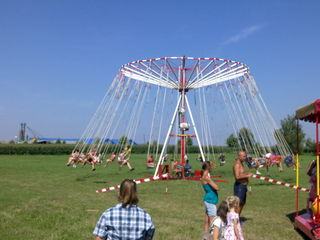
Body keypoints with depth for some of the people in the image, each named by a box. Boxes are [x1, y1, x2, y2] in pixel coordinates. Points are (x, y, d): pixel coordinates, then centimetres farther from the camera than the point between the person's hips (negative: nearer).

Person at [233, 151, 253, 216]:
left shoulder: (241, 164, 16)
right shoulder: (237, 164, -16)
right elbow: (237, 177, -25)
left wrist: (248, 174, 14)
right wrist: (247, 176, -19)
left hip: (243, 186, 11)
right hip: (239, 186, -11)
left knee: (242, 203, 16)